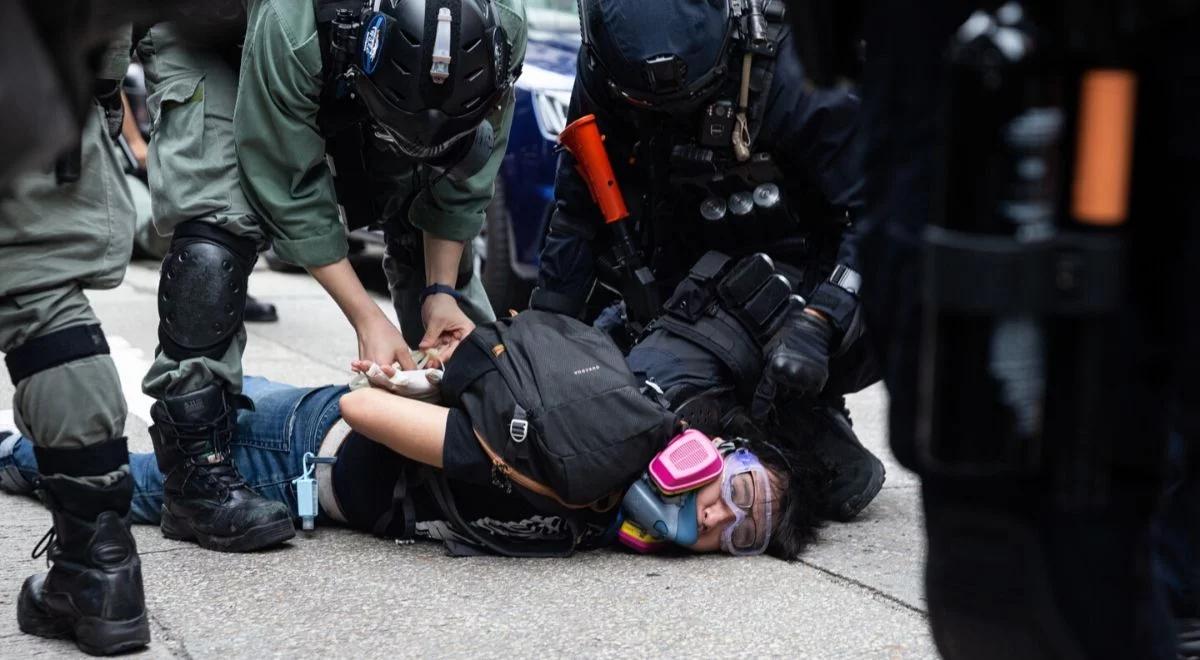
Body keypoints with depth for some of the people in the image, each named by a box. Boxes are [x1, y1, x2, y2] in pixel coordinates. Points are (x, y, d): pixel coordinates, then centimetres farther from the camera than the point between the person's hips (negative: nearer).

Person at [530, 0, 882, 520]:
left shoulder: (793, 70, -28)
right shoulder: (604, 74, -13)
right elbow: (580, 214, -2)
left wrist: (815, 324, -37)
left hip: (811, 276, -5)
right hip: (690, 277, 5)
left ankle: (813, 423, -7)